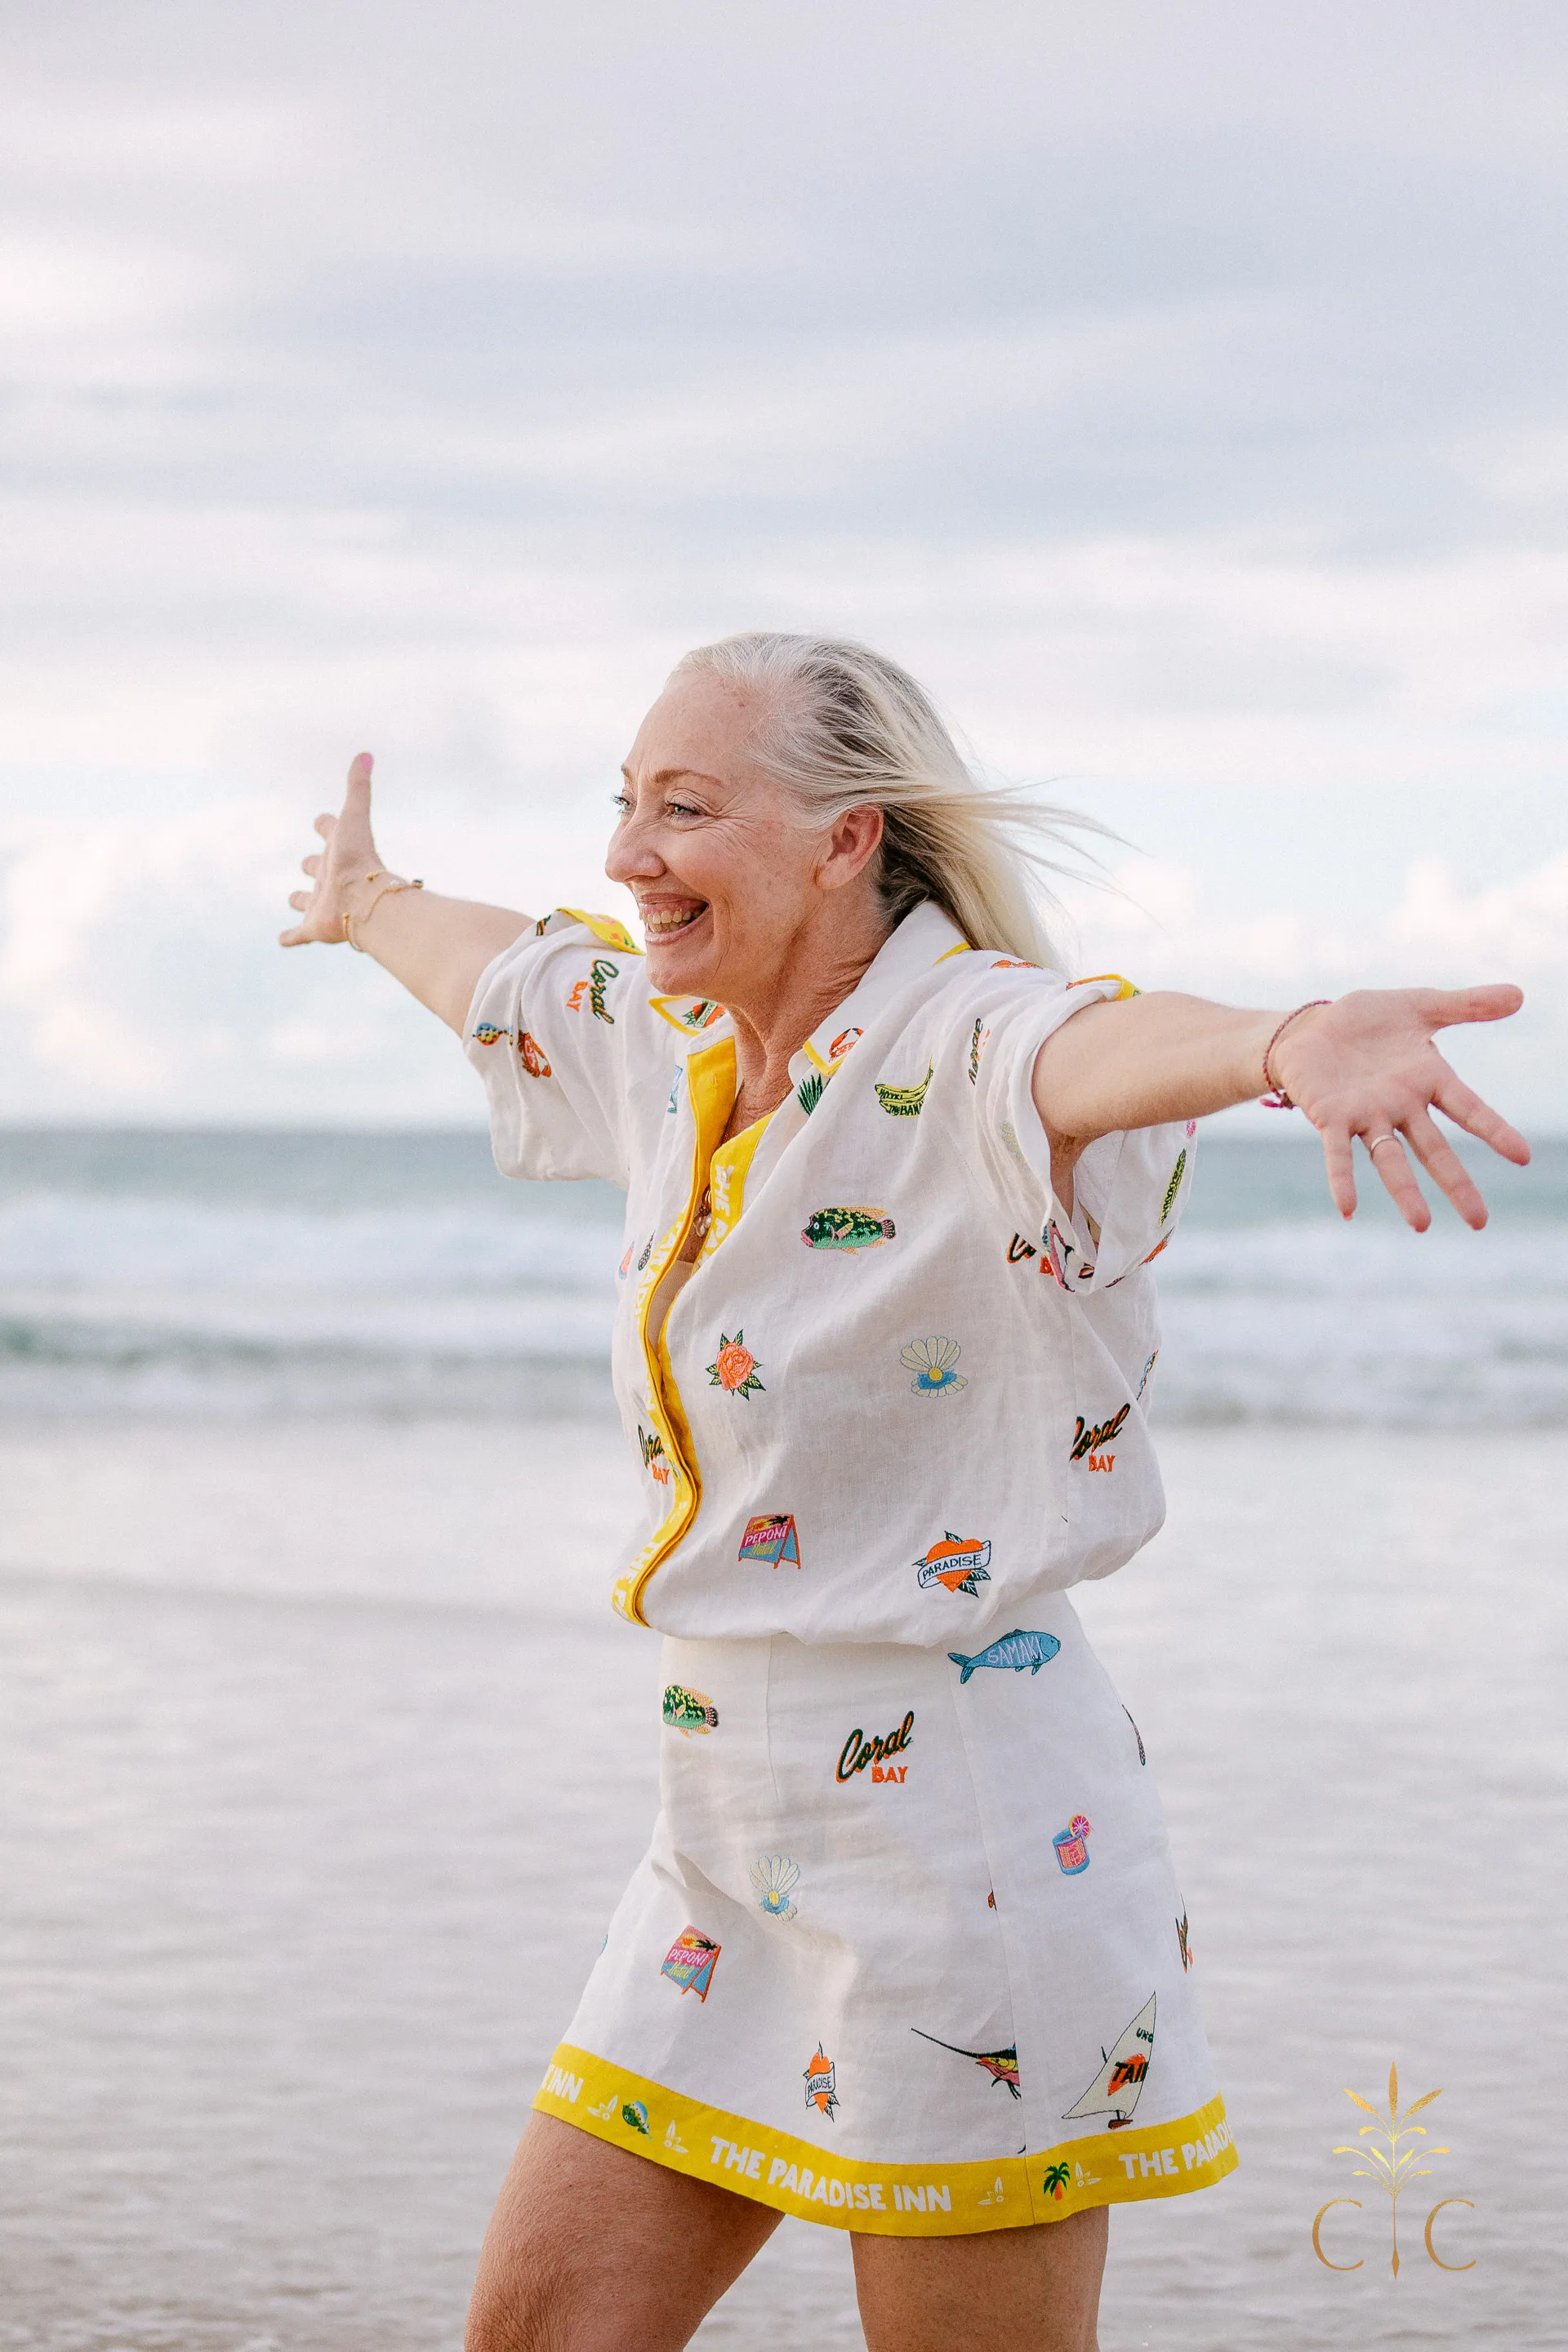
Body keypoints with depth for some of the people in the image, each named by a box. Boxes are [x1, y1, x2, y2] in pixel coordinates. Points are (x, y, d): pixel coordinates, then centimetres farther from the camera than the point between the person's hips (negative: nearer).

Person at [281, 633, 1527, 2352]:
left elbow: (1085, 1053, -42)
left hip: (956, 1835, -8)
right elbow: (509, 973, 32)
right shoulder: (671, 1047, 8)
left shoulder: (950, 1042, -17)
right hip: (731, 1835, 8)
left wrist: (1283, 1045, -65)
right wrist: (365, 903, 54)